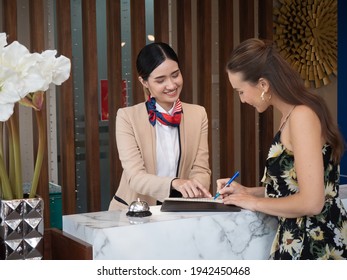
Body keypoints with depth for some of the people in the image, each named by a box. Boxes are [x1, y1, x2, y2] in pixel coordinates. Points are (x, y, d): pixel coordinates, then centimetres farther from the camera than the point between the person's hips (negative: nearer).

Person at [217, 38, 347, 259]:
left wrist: (255, 202, -12)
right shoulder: (291, 115, 10)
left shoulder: (302, 115, -20)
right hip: (301, 238, 9)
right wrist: (247, 191, 9)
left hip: (314, 244, -9)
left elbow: (311, 202, -24)